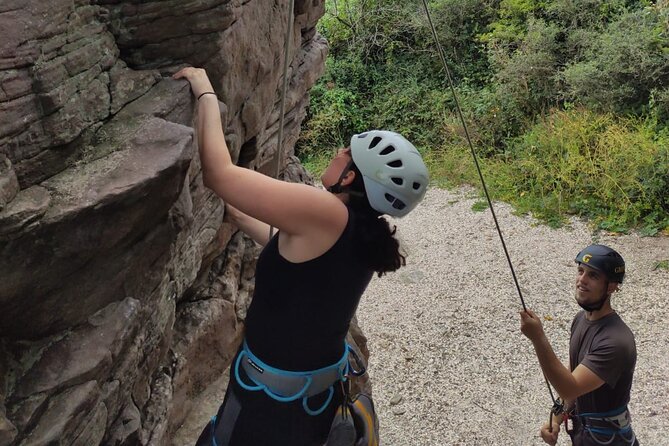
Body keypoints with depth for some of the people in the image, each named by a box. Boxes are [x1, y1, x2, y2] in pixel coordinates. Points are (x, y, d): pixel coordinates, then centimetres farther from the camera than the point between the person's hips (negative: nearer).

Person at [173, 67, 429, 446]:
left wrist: (206, 94, -15)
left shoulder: (325, 215, -27)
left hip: (276, 394, -7)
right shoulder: (365, 235, -2)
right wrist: (242, 218, 14)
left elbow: (218, 173, -26)